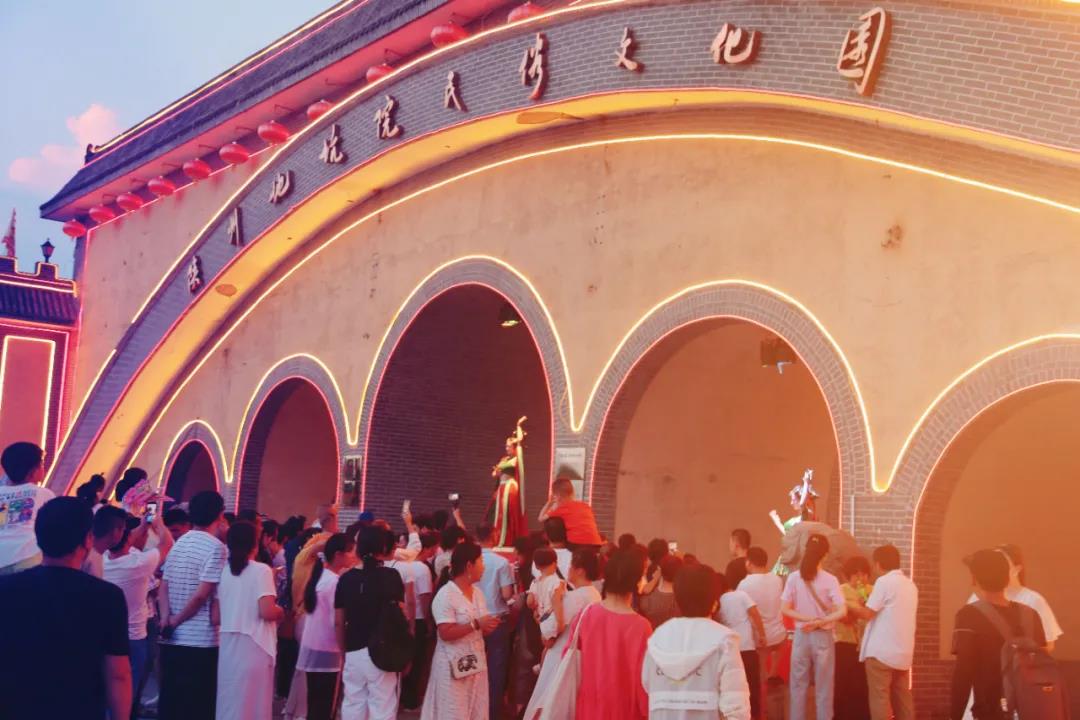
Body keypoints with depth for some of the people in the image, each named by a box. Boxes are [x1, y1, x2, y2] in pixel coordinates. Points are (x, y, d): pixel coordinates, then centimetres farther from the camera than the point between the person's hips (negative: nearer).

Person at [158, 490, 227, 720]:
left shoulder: (179, 544, 12)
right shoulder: (215, 547, -12)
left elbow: (163, 587, 9)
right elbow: (202, 594, -18)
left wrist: (167, 620, -3)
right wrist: (176, 621, -5)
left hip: (172, 640, 7)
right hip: (201, 642, -7)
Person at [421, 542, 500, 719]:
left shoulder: (477, 593, 9)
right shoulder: (445, 595, -15)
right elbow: (446, 633, -22)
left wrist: (488, 626, -6)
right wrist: (476, 624, -24)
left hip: (475, 662, 7)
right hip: (454, 665, -7)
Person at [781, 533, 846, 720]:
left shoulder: (794, 577, -6)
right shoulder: (830, 580, -11)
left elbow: (785, 609, -7)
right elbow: (842, 612, -18)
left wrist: (808, 619, -9)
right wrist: (819, 622, -13)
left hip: (800, 636, 1)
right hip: (823, 637, -1)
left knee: (799, 686, 11)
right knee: (823, 688, 8)